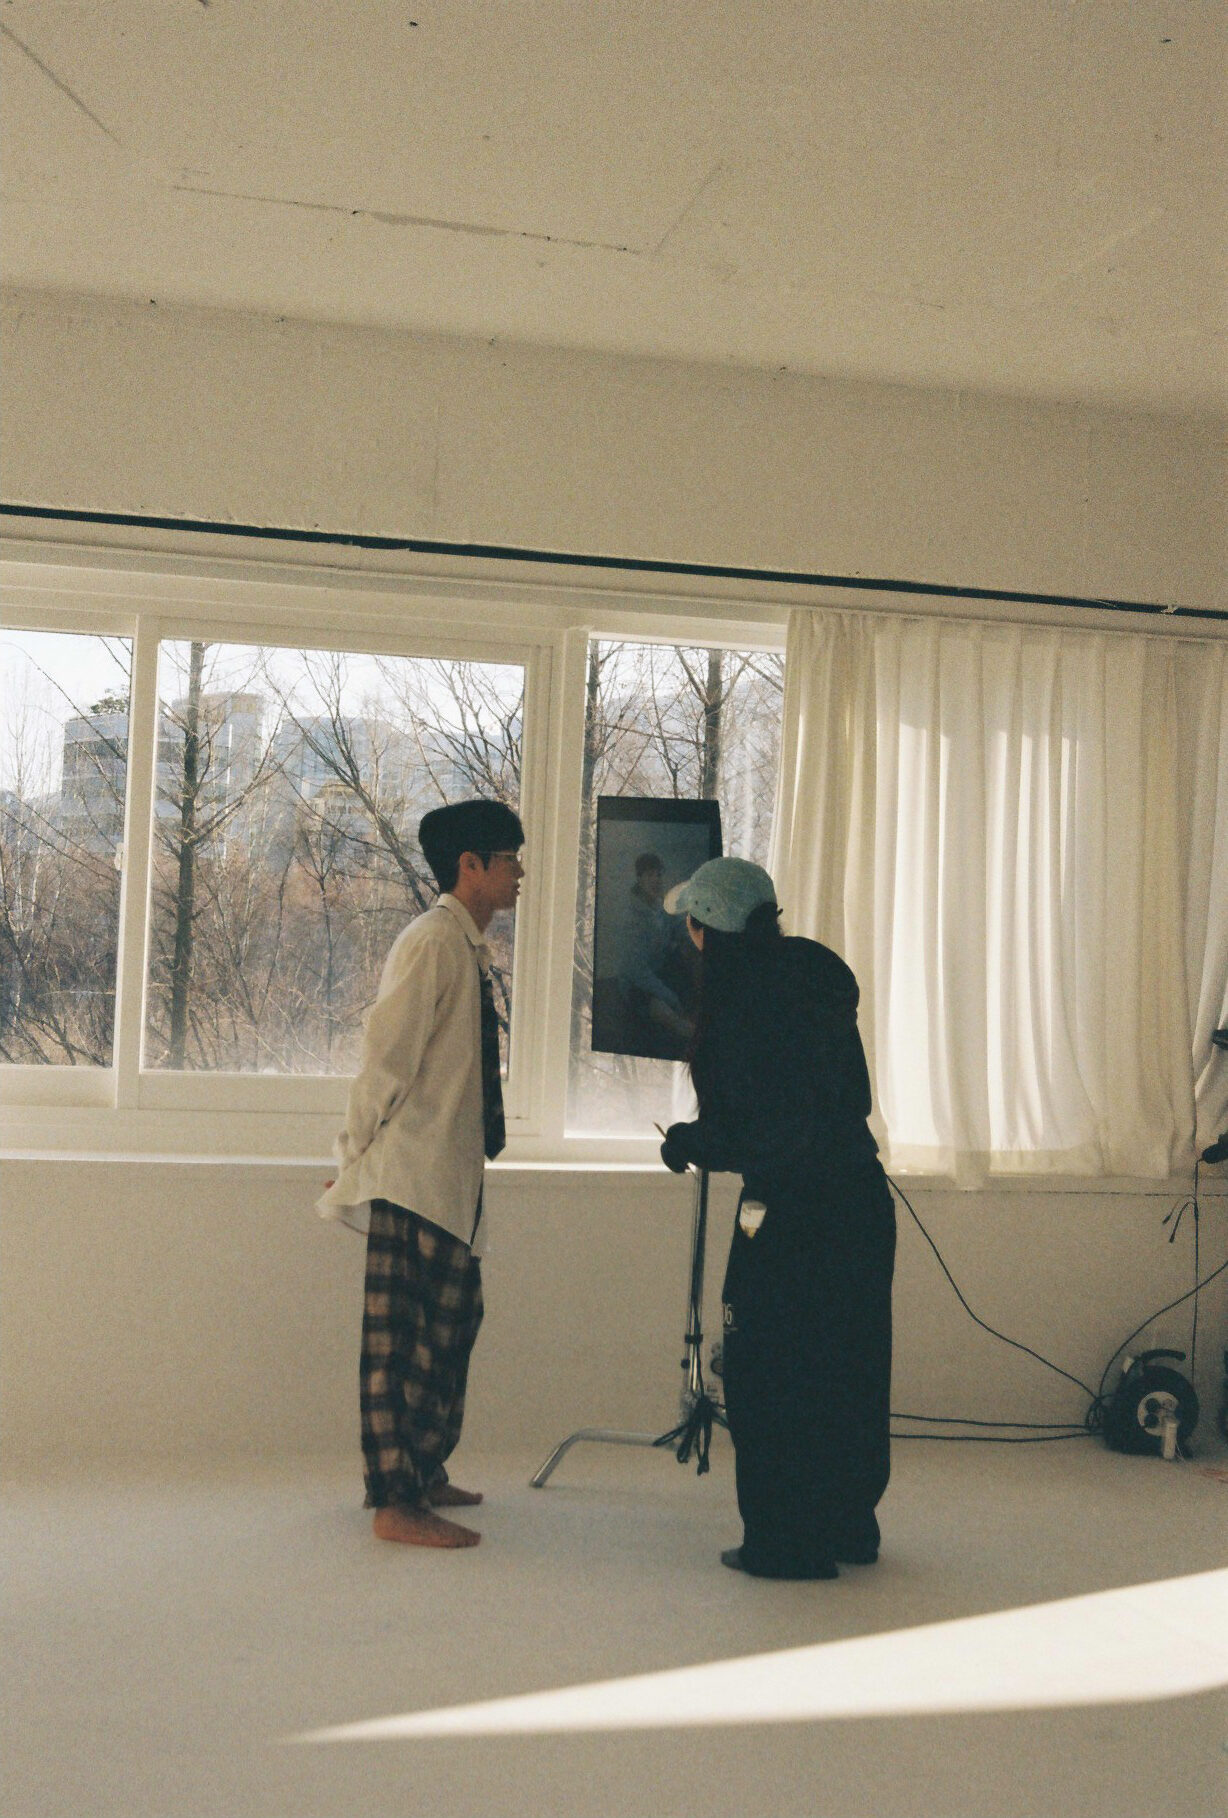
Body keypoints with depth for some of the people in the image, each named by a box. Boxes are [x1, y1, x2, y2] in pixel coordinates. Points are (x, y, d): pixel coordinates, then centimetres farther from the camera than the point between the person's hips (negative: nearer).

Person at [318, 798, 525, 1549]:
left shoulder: (469, 947, 14)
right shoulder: (432, 943, -14)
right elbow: (387, 1056, -15)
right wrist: (359, 1158, -9)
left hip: (453, 1176, 9)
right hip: (413, 1174, -9)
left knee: (452, 1321, 16)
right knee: (405, 1334, -4)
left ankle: (421, 1473, 29)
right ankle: (397, 1502, 2)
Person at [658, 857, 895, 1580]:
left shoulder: (735, 992, -15)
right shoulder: (818, 970, 9)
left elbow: (742, 1128, -19)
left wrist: (687, 1144, 0)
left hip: (788, 1210, -8)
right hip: (860, 1193, 8)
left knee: (769, 1375, 5)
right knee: (847, 1365, 18)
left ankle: (788, 1542, 14)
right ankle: (851, 1526, 31)